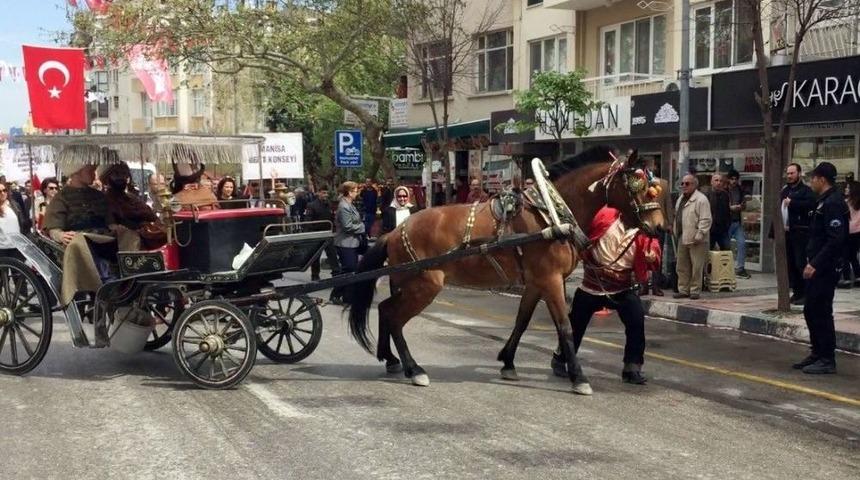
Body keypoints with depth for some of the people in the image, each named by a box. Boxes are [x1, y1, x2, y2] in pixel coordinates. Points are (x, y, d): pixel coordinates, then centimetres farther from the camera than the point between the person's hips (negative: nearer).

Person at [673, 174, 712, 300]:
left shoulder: (701, 199, -12)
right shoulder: (680, 199, 17)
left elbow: (705, 220, -17)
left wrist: (699, 235, -20)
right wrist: (676, 233, 17)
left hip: (695, 240, -8)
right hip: (682, 239, 8)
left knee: (696, 267, -2)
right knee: (682, 267, 11)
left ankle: (695, 291, 4)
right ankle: (683, 290, 19)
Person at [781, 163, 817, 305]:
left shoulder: (806, 190, -4)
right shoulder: (785, 190, 18)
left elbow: (810, 204, -23)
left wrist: (792, 202, -22)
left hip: (800, 232, -7)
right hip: (786, 232, 7)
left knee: (801, 263, -8)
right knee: (790, 264, 8)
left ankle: (805, 293, -3)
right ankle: (796, 292, 15)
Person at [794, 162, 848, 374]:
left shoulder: (833, 203, -17)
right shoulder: (824, 202, 15)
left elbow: (835, 240, -24)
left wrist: (815, 264, -23)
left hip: (826, 269, -10)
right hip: (818, 267, 10)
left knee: (821, 313, -5)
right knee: (810, 310, 14)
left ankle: (827, 360, 3)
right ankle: (818, 354, 23)